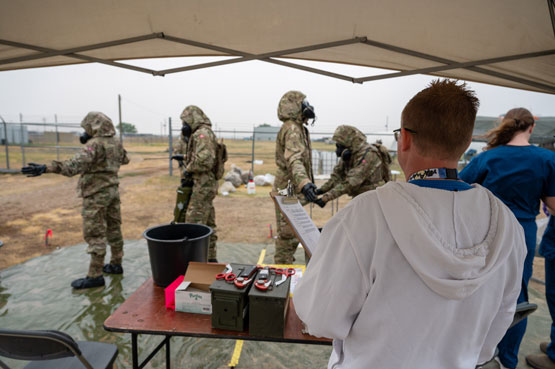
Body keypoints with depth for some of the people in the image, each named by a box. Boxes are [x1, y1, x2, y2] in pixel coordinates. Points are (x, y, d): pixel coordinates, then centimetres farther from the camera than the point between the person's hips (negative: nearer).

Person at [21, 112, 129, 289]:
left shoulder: (95, 144, -18)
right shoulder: (116, 143, 7)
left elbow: (75, 164, -32)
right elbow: (124, 159, 25)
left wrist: (46, 168, -38)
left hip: (96, 194, -8)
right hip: (113, 190, 8)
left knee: (94, 234, -3)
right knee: (113, 228, 15)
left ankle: (95, 275, 2)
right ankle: (116, 264, 26)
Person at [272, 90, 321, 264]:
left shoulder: (297, 128, 17)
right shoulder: (292, 129, -17)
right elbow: (294, 160, -34)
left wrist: (311, 183, 30)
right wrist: (304, 183, -48)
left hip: (293, 188, 10)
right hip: (289, 187, -10)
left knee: (289, 232, 19)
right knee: (288, 233, -3)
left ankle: (282, 267, 32)